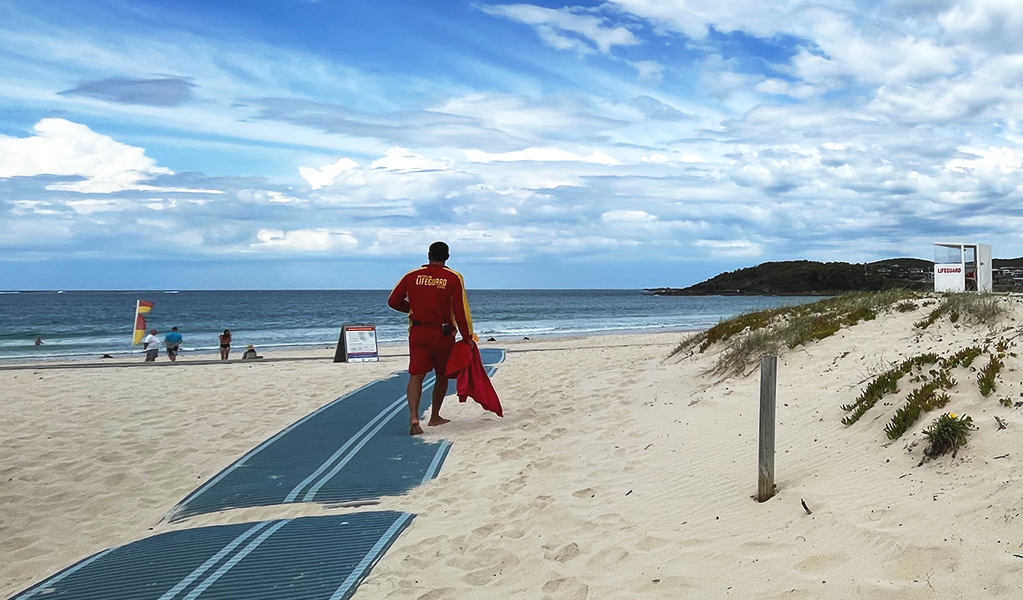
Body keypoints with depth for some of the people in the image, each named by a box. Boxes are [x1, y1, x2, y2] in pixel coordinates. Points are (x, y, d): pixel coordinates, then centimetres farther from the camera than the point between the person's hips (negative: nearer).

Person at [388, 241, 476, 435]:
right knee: (442, 375, 17)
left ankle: (414, 417, -23)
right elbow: (461, 310, -8)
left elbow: (393, 301, 5)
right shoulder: (453, 278, -5)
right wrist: (467, 337, -2)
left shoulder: (412, 276, 2)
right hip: (443, 334, -1)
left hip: (418, 333, 1)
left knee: (416, 375, -3)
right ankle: (435, 417, 26)